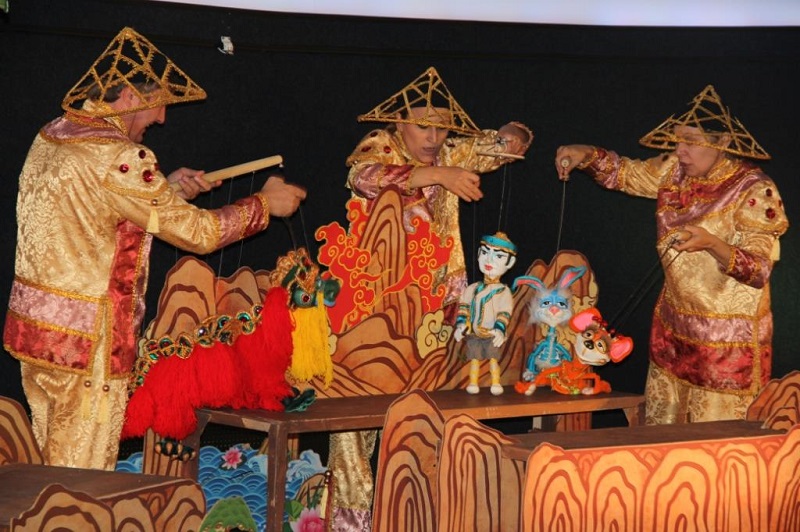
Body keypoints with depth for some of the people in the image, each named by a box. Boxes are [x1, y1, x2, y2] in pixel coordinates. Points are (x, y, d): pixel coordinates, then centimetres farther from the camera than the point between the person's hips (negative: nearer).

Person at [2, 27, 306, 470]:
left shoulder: (50, 138, 8)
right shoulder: (116, 157, -19)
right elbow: (199, 233, -15)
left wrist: (168, 191, 19)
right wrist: (265, 203, 0)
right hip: (85, 339, -9)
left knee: (53, 464, 16)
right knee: (84, 477, 1)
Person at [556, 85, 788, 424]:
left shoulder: (754, 191, -16)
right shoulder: (676, 172, 2)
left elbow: (758, 270, -20)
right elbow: (624, 173, 16)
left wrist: (710, 243, -37)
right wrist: (586, 155, -4)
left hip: (725, 339, -7)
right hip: (674, 327, 7)